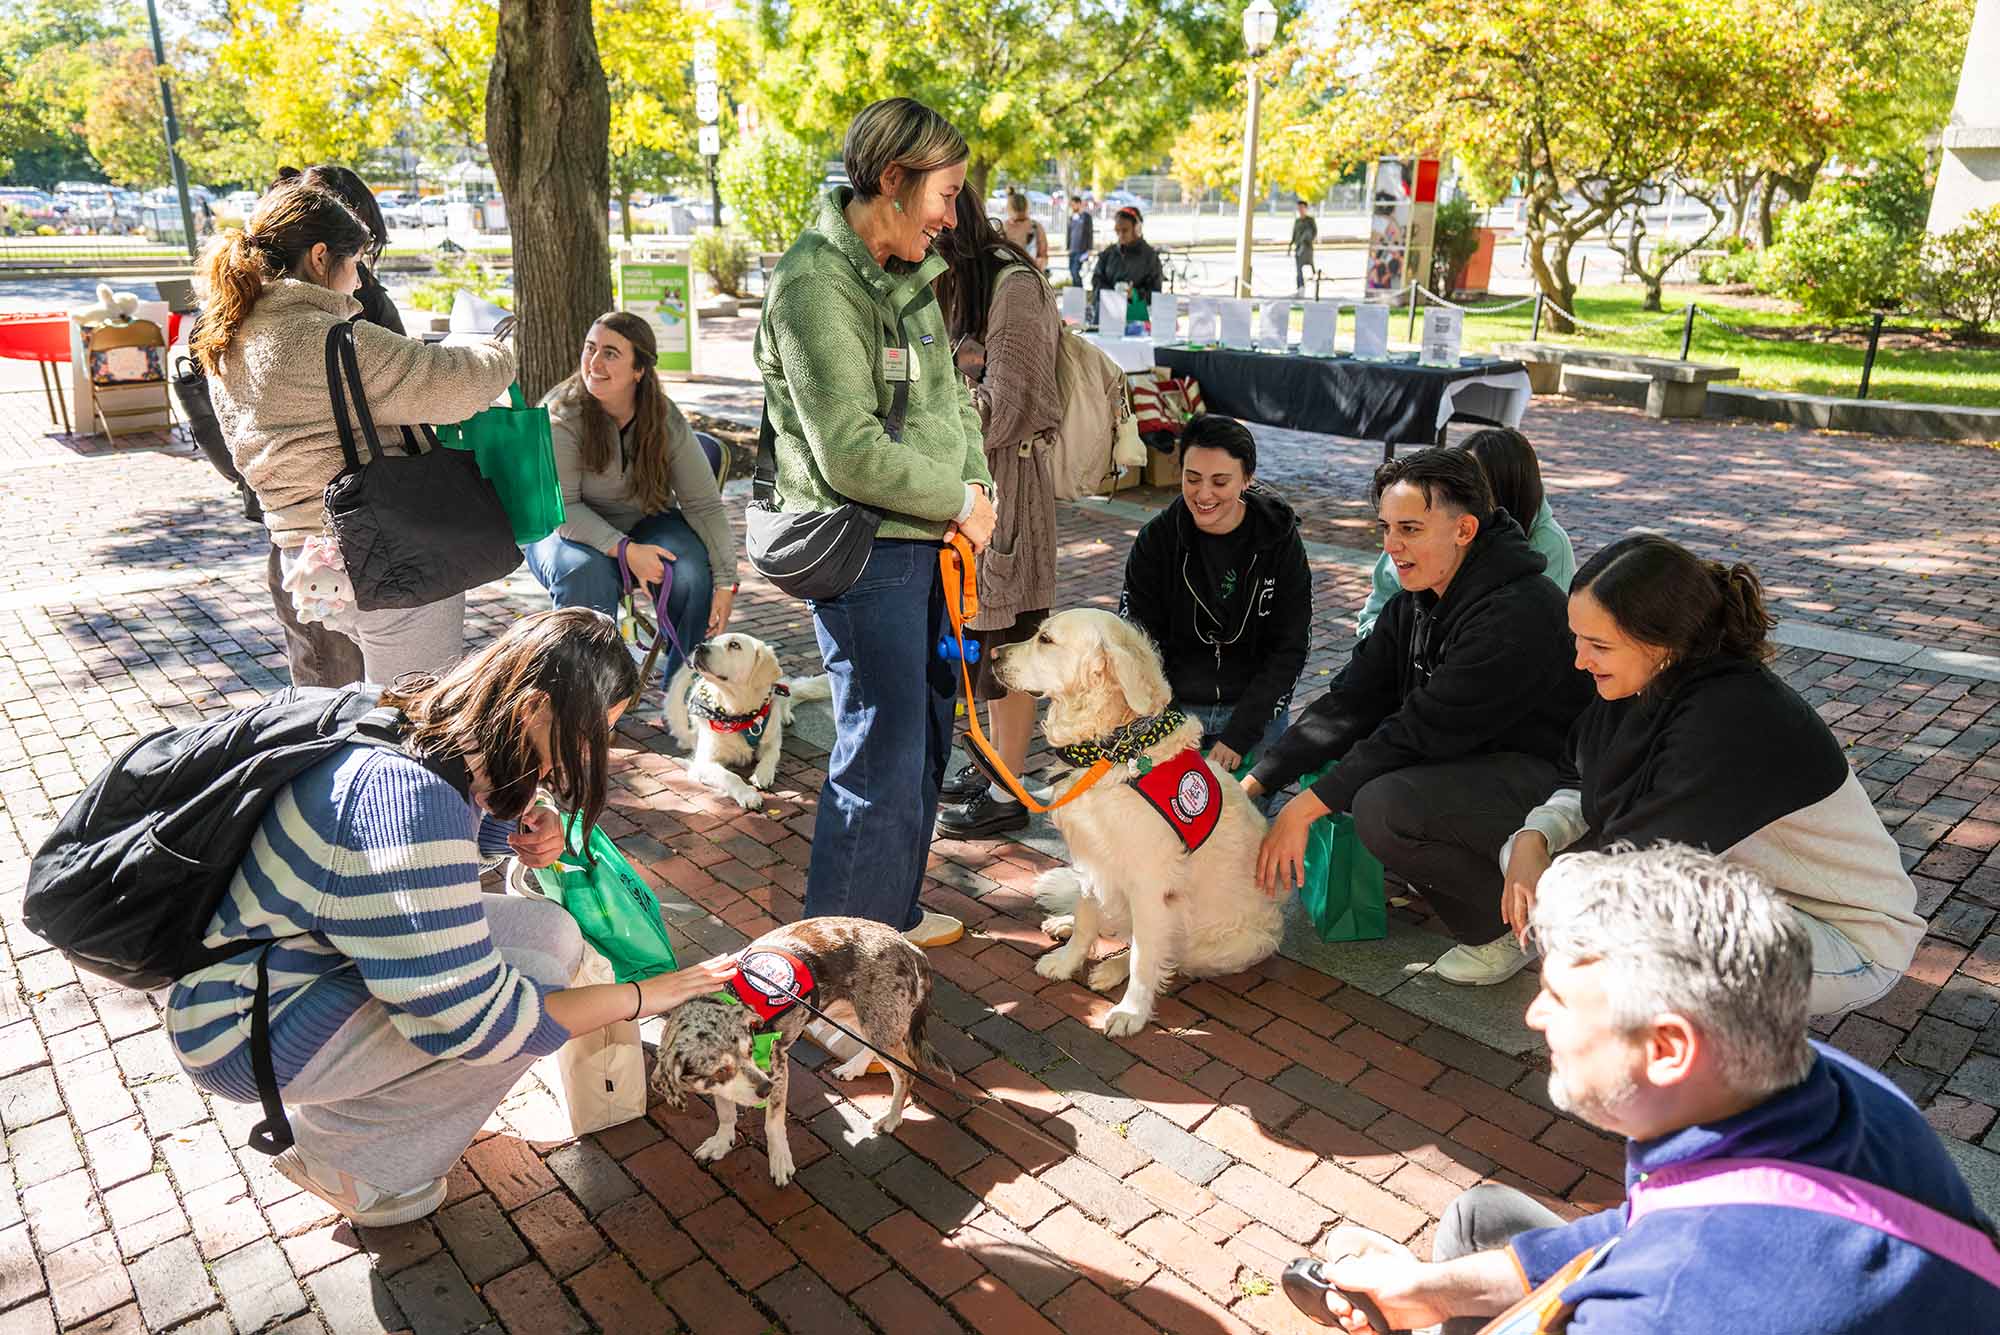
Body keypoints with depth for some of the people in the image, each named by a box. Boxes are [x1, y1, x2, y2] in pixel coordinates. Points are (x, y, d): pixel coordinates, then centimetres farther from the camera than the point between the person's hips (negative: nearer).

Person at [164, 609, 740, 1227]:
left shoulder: (438, 726, -6)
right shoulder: (412, 799, -34)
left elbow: (479, 825, 18)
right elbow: (472, 1021, -31)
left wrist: (531, 831, -6)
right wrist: (641, 996, -22)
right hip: (244, 1028, -9)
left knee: (547, 932, 0)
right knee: (540, 967, -19)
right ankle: (335, 1148, 2)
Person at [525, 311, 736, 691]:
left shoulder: (667, 421, -11)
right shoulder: (560, 416, -19)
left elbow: (704, 503, -14)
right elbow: (561, 507, -21)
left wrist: (726, 581, -24)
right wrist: (625, 549, -33)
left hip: (643, 524, 2)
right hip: (568, 531, -2)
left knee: (694, 568, -27)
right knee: (586, 574, -35)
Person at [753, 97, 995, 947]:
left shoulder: (909, 273, 12)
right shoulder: (816, 284, -17)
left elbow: (950, 396, 17)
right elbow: (852, 456, -22)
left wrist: (977, 487, -1)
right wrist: (960, 500, -10)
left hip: (930, 541, 9)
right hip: (864, 550, -9)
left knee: (926, 738, 18)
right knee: (882, 761, -3)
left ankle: (893, 915, 35)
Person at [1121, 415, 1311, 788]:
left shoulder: (1280, 540, -9)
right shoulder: (1157, 538, -8)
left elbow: (1290, 649, -8)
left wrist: (1239, 734, -16)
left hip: (1254, 707, 0)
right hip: (1173, 706, 1)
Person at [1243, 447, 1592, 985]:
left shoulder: (1519, 613, -26)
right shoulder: (1416, 601, 2)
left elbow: (1423, 730, -27)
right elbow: (1350, 702, -1)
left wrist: (1304, 808, -24)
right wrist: (1253, 783, -10)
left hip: (1549, 780, -9)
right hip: (1470, 759, 9)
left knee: (1382, 808, -30)